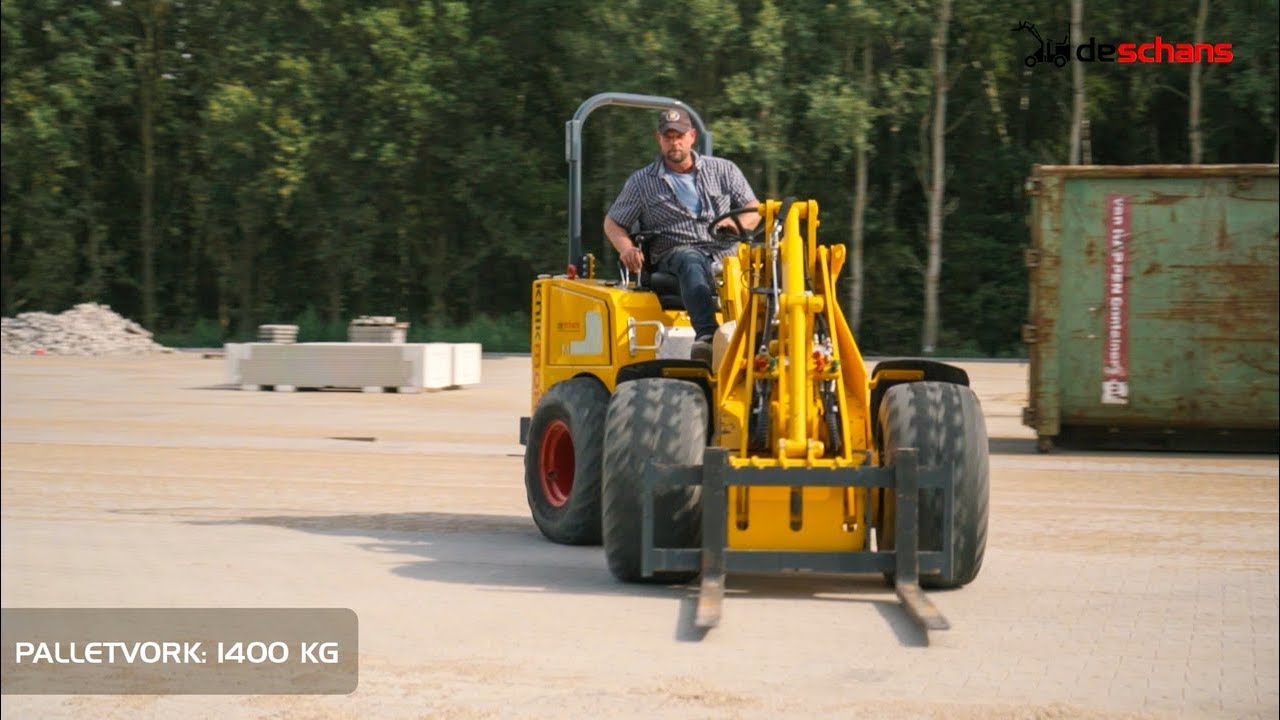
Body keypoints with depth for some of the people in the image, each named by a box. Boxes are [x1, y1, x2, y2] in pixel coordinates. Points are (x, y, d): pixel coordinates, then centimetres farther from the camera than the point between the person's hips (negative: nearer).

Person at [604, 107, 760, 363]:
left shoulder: (724, 170, 19)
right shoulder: (642, 181, 16)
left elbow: (754, 210, 15)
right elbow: (613, 222, 19)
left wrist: (737, 223, -11)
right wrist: (626, 248, -4)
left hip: (725, 255, 2)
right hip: (674, 255, -2)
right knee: (691, 262, -40)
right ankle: (707, 334, -62)